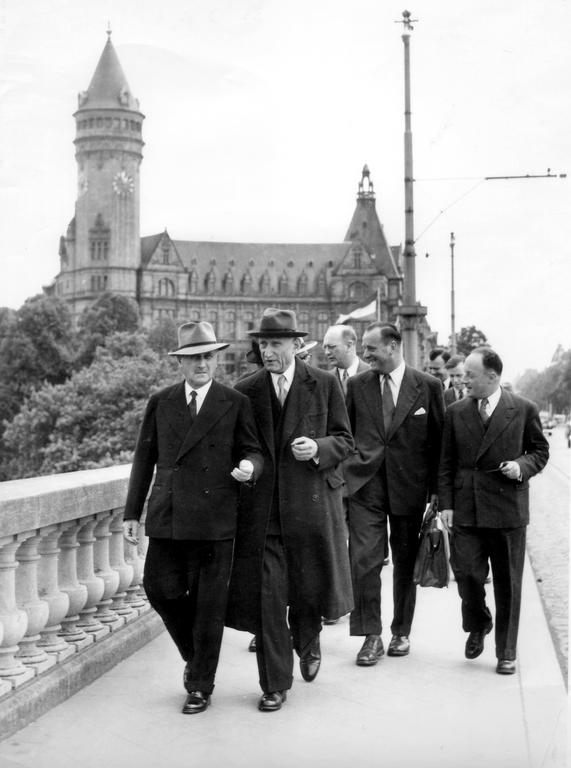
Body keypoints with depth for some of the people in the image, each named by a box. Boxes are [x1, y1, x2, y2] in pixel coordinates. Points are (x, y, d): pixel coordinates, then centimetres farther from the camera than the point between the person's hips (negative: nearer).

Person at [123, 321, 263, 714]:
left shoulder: (235, 403, 3)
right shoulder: (160, 403, 10)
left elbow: (253, 451, 6)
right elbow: (145, 458, 12)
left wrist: (249, 466, -19)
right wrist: (133, 512, 9)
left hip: (214, 518, -2)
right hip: (166, 517, 3)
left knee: (209, 604, 3)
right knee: (161, 589, 2)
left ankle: (200, 686, 18)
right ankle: (195, 655, 30)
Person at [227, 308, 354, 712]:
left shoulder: (325, 384, 3)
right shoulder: (245, 391, 7)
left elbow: (344, 440, 5)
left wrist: (319, 448, -14)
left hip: (312, 502, -1)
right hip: (261, 508, 1)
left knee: (309, 588, 8)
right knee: (266, 596, -3)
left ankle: (307, 644, 41)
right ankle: (275, 684, 10)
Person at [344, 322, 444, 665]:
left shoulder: (428, 386, 0)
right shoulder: (357, 385, 5)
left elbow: (439, 440, 3)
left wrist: (435, 489, 0)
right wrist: (341, 474, 4)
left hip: (410, 486, 0)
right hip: (365, 483, 1)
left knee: (405, 563, 10)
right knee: (364, 560, -9)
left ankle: (401, 632, 25)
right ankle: (371, 636, 1)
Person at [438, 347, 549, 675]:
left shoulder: (524, 410, 0)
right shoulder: (456, 413, 7)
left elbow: (541, 450, 9)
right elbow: (447, 463, 9)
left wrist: (522, 466, -12)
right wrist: (446, 504, 2)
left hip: (508, 510, -2)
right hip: (465, 509, 2)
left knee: (508, 582, 4)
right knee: (467, 572, -5)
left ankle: (506, 652, 17)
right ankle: (478, 626, 26)